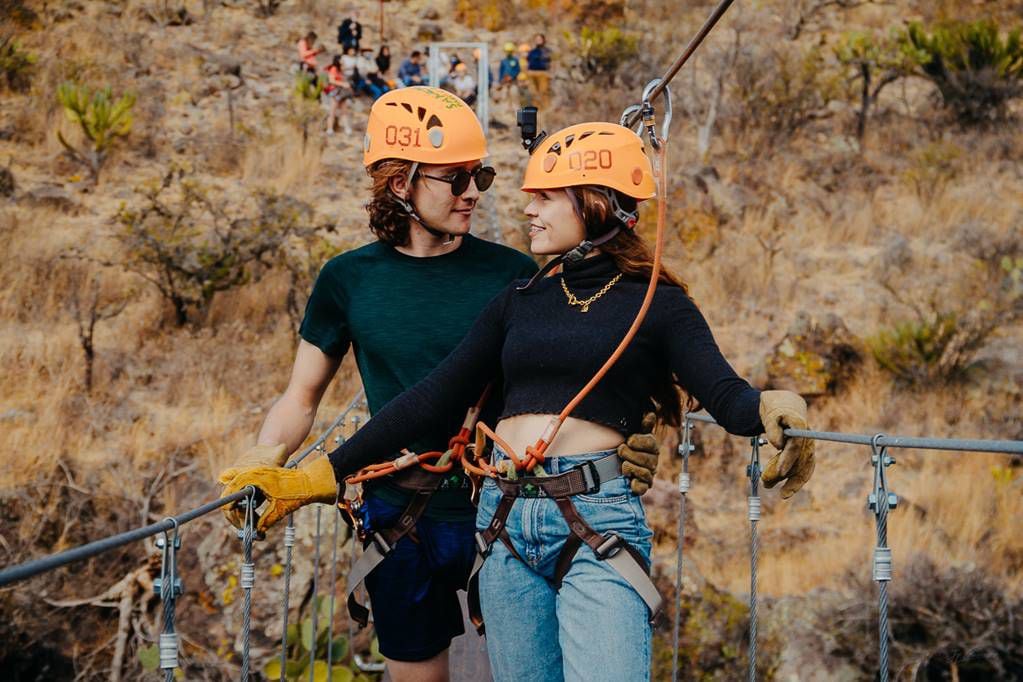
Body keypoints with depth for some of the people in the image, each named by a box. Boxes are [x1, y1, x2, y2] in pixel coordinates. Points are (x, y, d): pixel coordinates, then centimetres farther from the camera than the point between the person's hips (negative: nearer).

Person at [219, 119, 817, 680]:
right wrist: (323, 476, 11)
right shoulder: (520, 302, 15)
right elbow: (434, 398, 15)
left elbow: (726, 396, -12)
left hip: (598, 521, -5)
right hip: (506, 521, 5)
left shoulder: (656, 305, 1)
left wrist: (773, 408, -36)